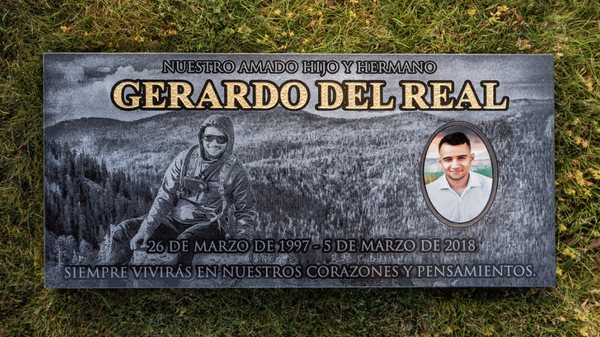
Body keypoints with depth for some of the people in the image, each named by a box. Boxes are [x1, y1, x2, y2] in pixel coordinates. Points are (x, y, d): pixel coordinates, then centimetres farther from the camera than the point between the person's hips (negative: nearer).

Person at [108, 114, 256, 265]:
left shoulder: (235, 172, -9)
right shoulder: (185, 158, -5)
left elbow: (246, 210, 0)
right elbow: (165, 196, -4)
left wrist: (241, 238, -16)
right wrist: (146, 229, -14)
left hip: (210, 225, -3)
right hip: (176, 219, 4)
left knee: (186, 240, -37)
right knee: (125, 229, -5)